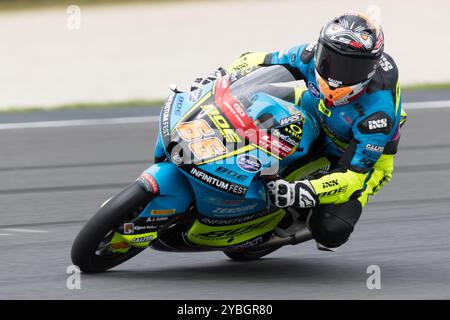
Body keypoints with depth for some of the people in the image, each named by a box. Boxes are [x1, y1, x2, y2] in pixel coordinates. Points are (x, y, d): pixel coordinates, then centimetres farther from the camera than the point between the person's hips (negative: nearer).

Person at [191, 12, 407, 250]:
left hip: (364, 155, -5)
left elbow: (354, 176, -39)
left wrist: (301, 193, -52)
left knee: (331, 231, -27)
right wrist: (221, 75, -23)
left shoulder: (378, 111, -39)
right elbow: (263, 62, -7)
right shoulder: (313, 56, -26)